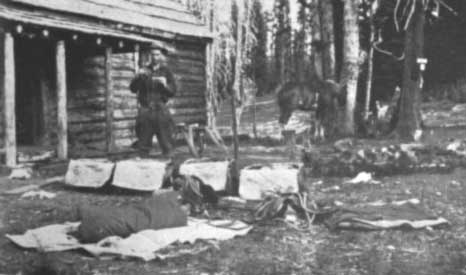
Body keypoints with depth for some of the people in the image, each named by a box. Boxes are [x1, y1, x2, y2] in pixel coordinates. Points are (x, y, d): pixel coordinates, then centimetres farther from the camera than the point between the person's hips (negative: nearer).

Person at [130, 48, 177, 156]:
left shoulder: (166, 71, 8)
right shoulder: (145, 71, 9)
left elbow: (173, 91, 3)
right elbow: (133, 89, 4)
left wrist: (165, 85, -17)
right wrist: (138, 77, -12)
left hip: (160, 109, -1)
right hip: (145, 109, 1)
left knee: (166, 142, -5)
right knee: (143, 144, 2)